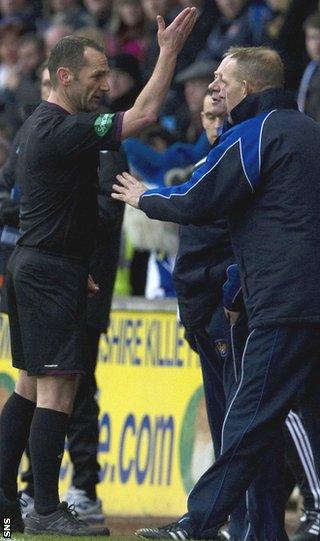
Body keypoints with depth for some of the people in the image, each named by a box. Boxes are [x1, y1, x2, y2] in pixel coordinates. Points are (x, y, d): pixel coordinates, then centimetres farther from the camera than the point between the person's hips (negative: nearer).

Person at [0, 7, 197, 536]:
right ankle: (46, 510, -9)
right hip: (52, 271, -11)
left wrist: (76, 268, 24)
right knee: (57, 390, -9)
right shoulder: (63, 131, -18)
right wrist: (169, 51, -18)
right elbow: (143, 115, -25)